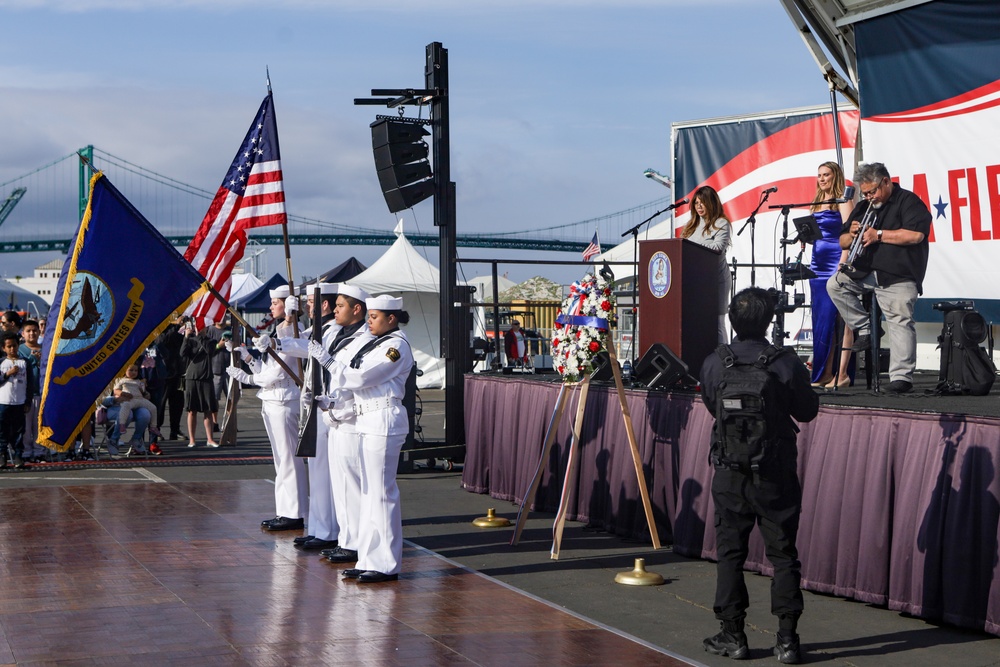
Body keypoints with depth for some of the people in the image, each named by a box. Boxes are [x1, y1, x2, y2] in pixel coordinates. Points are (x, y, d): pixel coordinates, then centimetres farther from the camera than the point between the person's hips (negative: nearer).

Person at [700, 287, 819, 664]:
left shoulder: (714, 364, -6)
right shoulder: (787, 365, -12)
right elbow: (807, 411, 2)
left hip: (730, 474, 1)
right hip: (776, 474, -1)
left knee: (730, 552, 11)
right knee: (783, 554, 6)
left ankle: (733, 636, 14)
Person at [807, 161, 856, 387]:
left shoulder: (843, 202, -4)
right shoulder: (817, 204, 19)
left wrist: (843, 265, -20)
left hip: (836, 266, -8)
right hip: (818, 266, 8)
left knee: (837, 320, -10)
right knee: (821, 320, 5)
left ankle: (841, 373, -11)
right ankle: (825, 374, 7)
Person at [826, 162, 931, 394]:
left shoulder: (908, 202, -1)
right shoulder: (864, 207, 21)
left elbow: (916, 234, -17)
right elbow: (843, 243, 23)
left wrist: (878, 235, -12)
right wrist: (852, 234, -2)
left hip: (898, 276, -7)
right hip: (865, 273, 7)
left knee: (900, 322, -14)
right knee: (835, 284, -8)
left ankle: (901, 377, -15)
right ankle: (864, 329, -1)